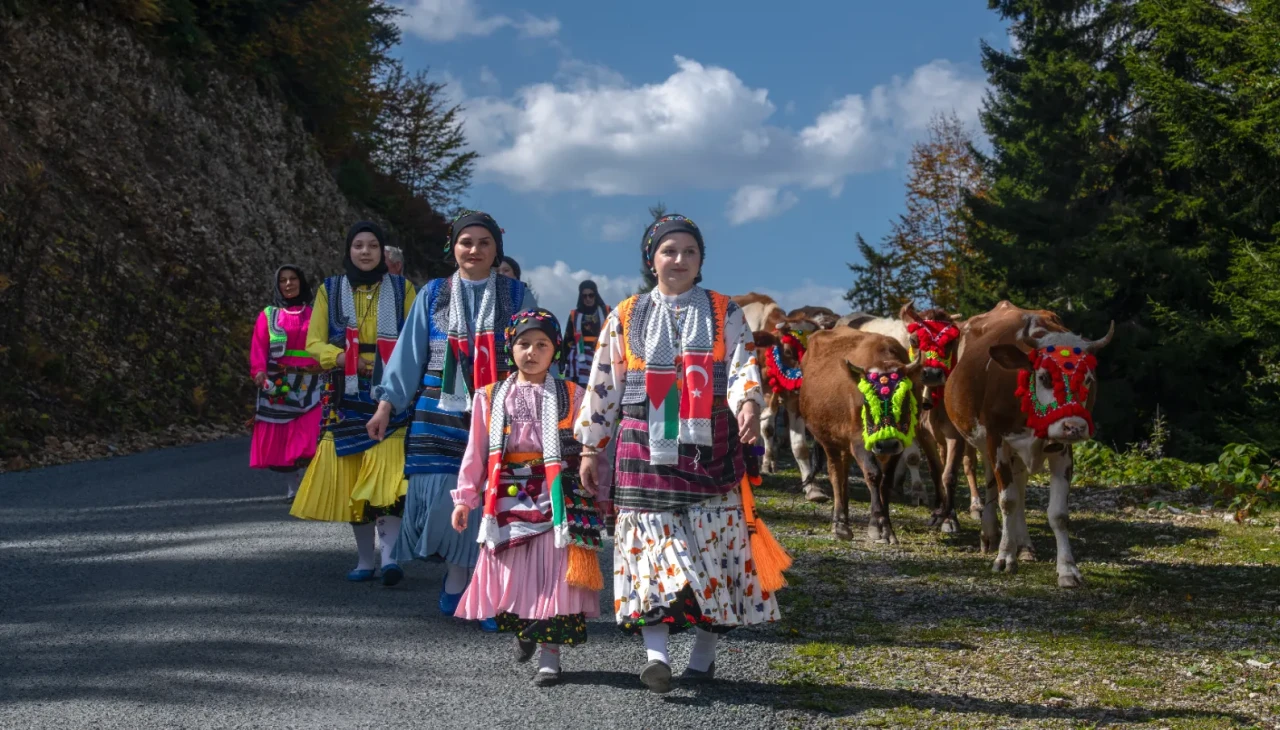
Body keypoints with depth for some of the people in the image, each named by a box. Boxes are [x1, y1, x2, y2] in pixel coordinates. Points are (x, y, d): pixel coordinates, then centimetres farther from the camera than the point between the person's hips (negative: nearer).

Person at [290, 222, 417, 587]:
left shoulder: (401, 289, 8)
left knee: (387, 474, -16)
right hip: (348, 399, 2)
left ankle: (389, 553, -19)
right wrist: (345, 359, -12)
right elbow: (314, 343, 6)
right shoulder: (330, 290, 10)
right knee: (352, 477, 2)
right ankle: (365, 557, 13)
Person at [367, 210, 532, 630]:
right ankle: (457, 574, 14)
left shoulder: (515, 295, 7)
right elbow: (410, 352, 11)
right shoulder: (433, 294, 10)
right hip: (440, 417, 1)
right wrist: (387, 403, 4)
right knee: (443, 496, -6)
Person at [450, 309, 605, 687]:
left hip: (557, 498, -2)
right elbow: (476, 452, 9)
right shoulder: (490, 397, 10)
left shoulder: (571, 396, 4)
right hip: (508, 497, 2)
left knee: (553, 573, -5)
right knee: (511, 574, 6)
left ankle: (550, 655, 3)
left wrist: (600, 495, 1)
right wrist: (465, 497, 5)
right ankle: (523, 631, 34)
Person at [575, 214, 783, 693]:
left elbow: (743, 367, -5)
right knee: (653, 546, -8)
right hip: (646, 451, 0)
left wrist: (748, 404, -27)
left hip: (711, 450, 0)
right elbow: (602, 385, 12)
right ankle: (657, 656, -11)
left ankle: (704, 656, 12)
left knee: (713, 548, 0)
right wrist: (590, 447, 10)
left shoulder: (725, 313, 8)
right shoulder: (626, 317, 10)